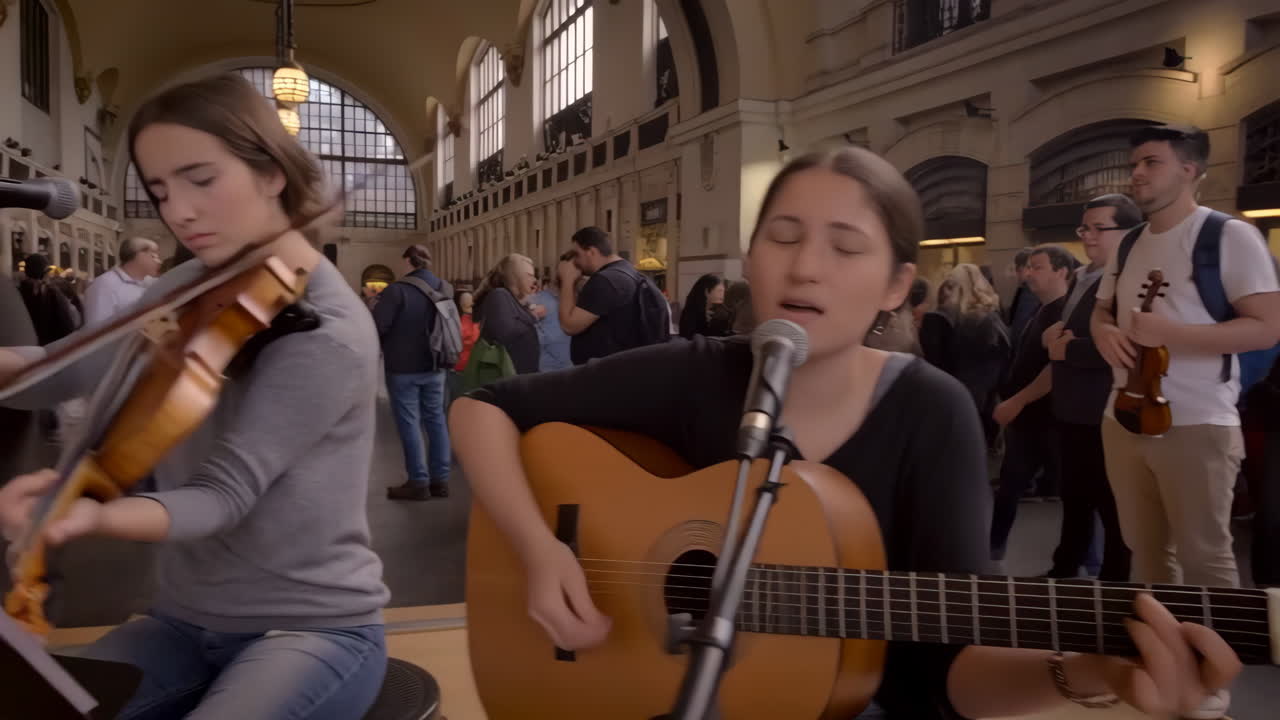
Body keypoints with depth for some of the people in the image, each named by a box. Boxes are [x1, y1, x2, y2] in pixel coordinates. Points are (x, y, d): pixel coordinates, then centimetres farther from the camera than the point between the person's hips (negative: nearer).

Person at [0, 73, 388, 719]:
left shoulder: (330, 333, -20)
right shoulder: (187, 291, 4)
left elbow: (224, 493, -25)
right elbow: (63, 371, -4)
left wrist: (92, 516, -42)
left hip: (313, 629, -6)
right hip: (184, 621, 7)